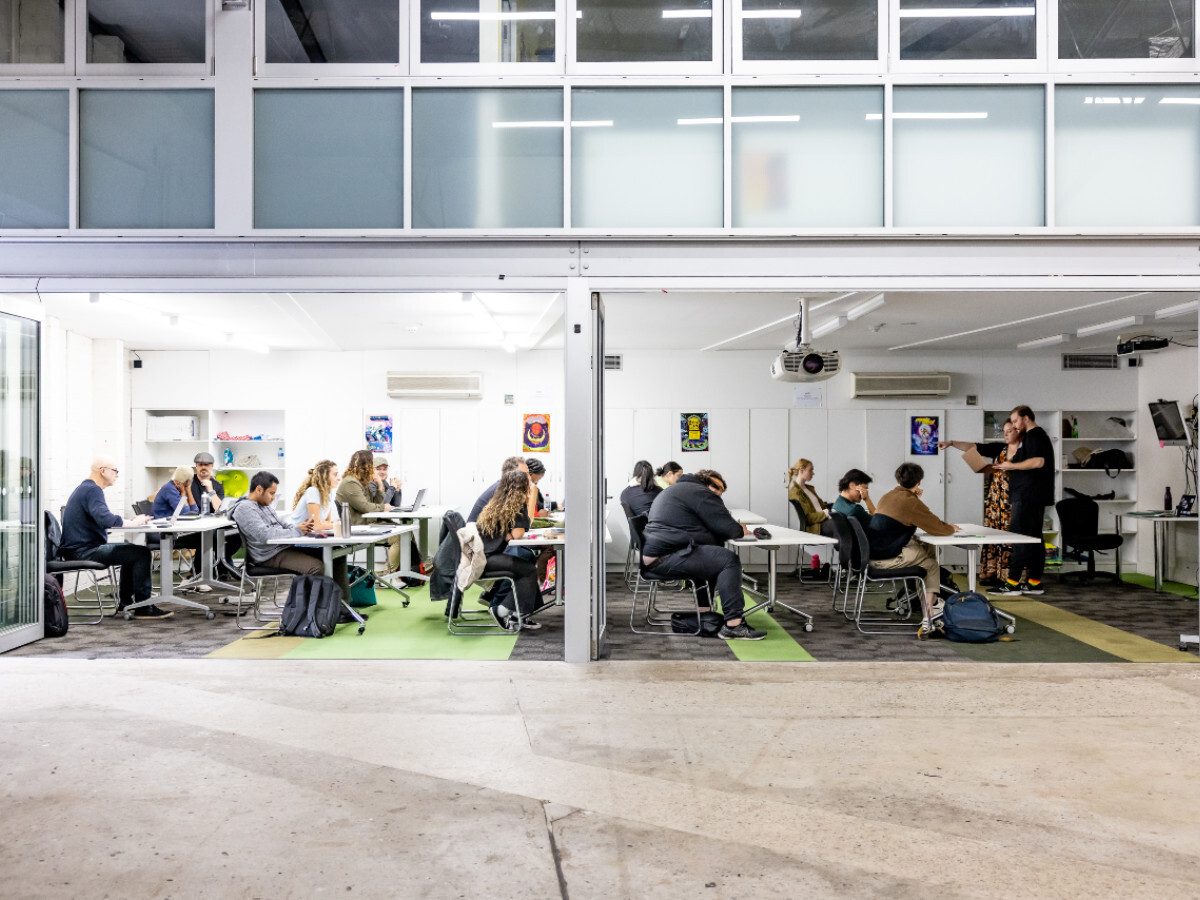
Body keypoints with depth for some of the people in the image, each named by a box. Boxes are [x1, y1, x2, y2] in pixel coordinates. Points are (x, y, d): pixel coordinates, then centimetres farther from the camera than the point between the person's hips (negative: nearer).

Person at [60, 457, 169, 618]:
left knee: (131, 550, 25)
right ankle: (143, 607, -13)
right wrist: (132, 522, -19)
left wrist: (130, 520, 6)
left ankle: (125, 602, 27)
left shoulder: (85, 488, 19)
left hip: (79, 549, 11)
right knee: (141, 553, -16)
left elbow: (102, 518, 22)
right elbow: (105, 519, -33)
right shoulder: (92, 490, -17)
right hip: (83, 551, -11)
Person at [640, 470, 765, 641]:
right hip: (666, 559, -11)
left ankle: (703, 613, 29)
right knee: (729, 560, -14)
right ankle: (733, 625, -18)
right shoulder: (702, 493, -5)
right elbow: (728, 528, -8)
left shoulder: (676, 489, 28)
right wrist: (741, 530, 13)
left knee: (711, 557, 28)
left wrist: (735, 529, 22)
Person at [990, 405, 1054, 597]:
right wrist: (1009, 466, 16)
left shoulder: (1034, 435, -10)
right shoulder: (1039, 435, 23)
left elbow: (1037, 461, -23)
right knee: (1034, 538, 10)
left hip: (1027, 496, -11)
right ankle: (1034, 582, 14)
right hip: (1035, 496, 11)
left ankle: (1012, 583, -12)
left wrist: (1012, 466, -14)